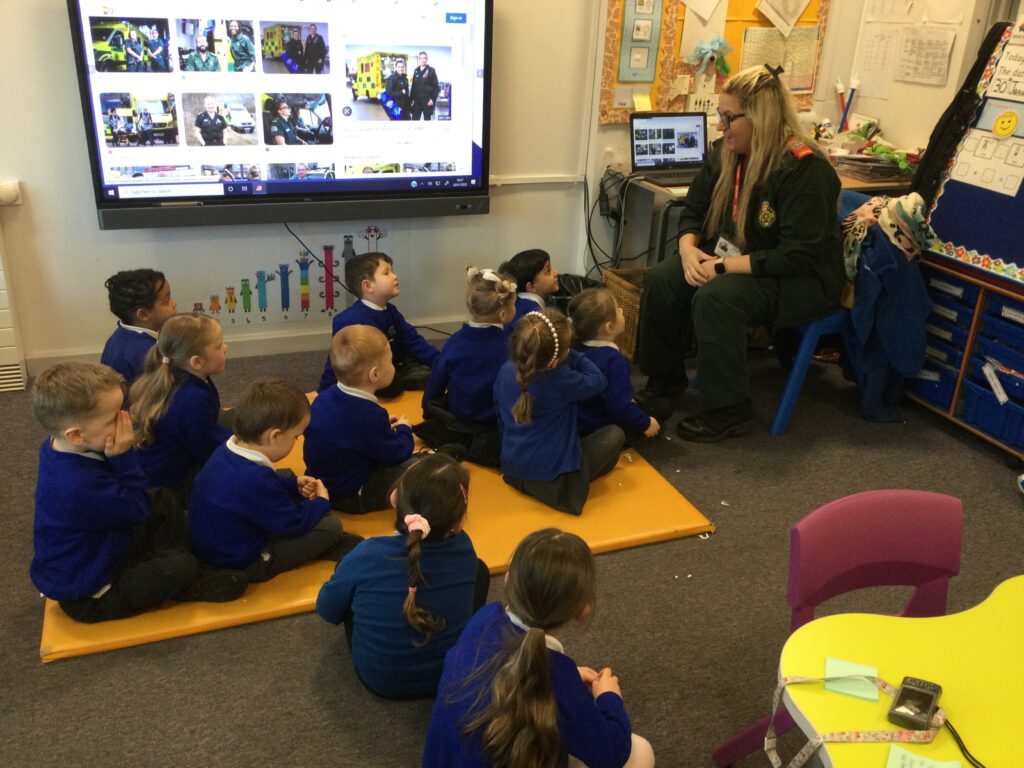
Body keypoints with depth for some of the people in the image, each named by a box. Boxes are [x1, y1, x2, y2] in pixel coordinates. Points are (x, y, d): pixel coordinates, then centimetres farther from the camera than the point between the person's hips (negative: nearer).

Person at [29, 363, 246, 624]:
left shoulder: (59, 446, -9)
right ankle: (187, 586, 9)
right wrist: (123, 456, -26)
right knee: (179, 568, -22)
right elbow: (138, 510, -23)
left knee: (164, 503, 12)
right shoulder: (80, 486, -40)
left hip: (94, 551, 9)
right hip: (88, 595, -9)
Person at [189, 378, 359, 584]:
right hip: (241, 564, -10)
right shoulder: (255, 480, -36)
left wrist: (294, 483, 8)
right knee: (331, 525, -11)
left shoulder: (227, 451, -7)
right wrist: (322, 502, -4)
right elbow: (295, 523, -21)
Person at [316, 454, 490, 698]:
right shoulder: (463, 550, -23)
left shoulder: (367, 555, -28)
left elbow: (327, 611, -9)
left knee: (346, 565, 16)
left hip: (379, 678, 0)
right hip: (451, 676, 1)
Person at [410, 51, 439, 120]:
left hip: (427, 101, -4)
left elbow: (436, 87, -6)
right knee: (414, 119, 1)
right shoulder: (416, 71, 10)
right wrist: (411, 100, 9)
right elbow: (413, 86, 14)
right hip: (417, 100, 4)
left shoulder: (431, 70, -3)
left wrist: (433, 99, -15)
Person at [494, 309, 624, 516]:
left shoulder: (506, 371, -7)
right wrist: (571, 355, -1)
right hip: (552, 479, -7)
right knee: (615, 433, 9)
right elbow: (599, 380, -7)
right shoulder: (561, 380, -25)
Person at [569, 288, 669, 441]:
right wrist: (645, 424, -13)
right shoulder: (613, 360, -29)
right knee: (665, 405, 5)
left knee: (640, 403, 30)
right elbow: (620, 406, -29)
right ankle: (621, 440, 1)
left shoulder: (580, 350, -2)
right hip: (602, 429, -8)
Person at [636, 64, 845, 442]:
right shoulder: (726, 152, 0)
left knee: (716, 297, -33)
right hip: (736, 258, 8)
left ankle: (727, 412, -18)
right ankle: (665, 380, 6)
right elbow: (694, 208, 9)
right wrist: (688, 248, -13)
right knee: (662, 279, -12)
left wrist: (725, 266, -29)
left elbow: (797, 257, -28)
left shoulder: (805, 169, -24)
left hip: (802, 280, -8)